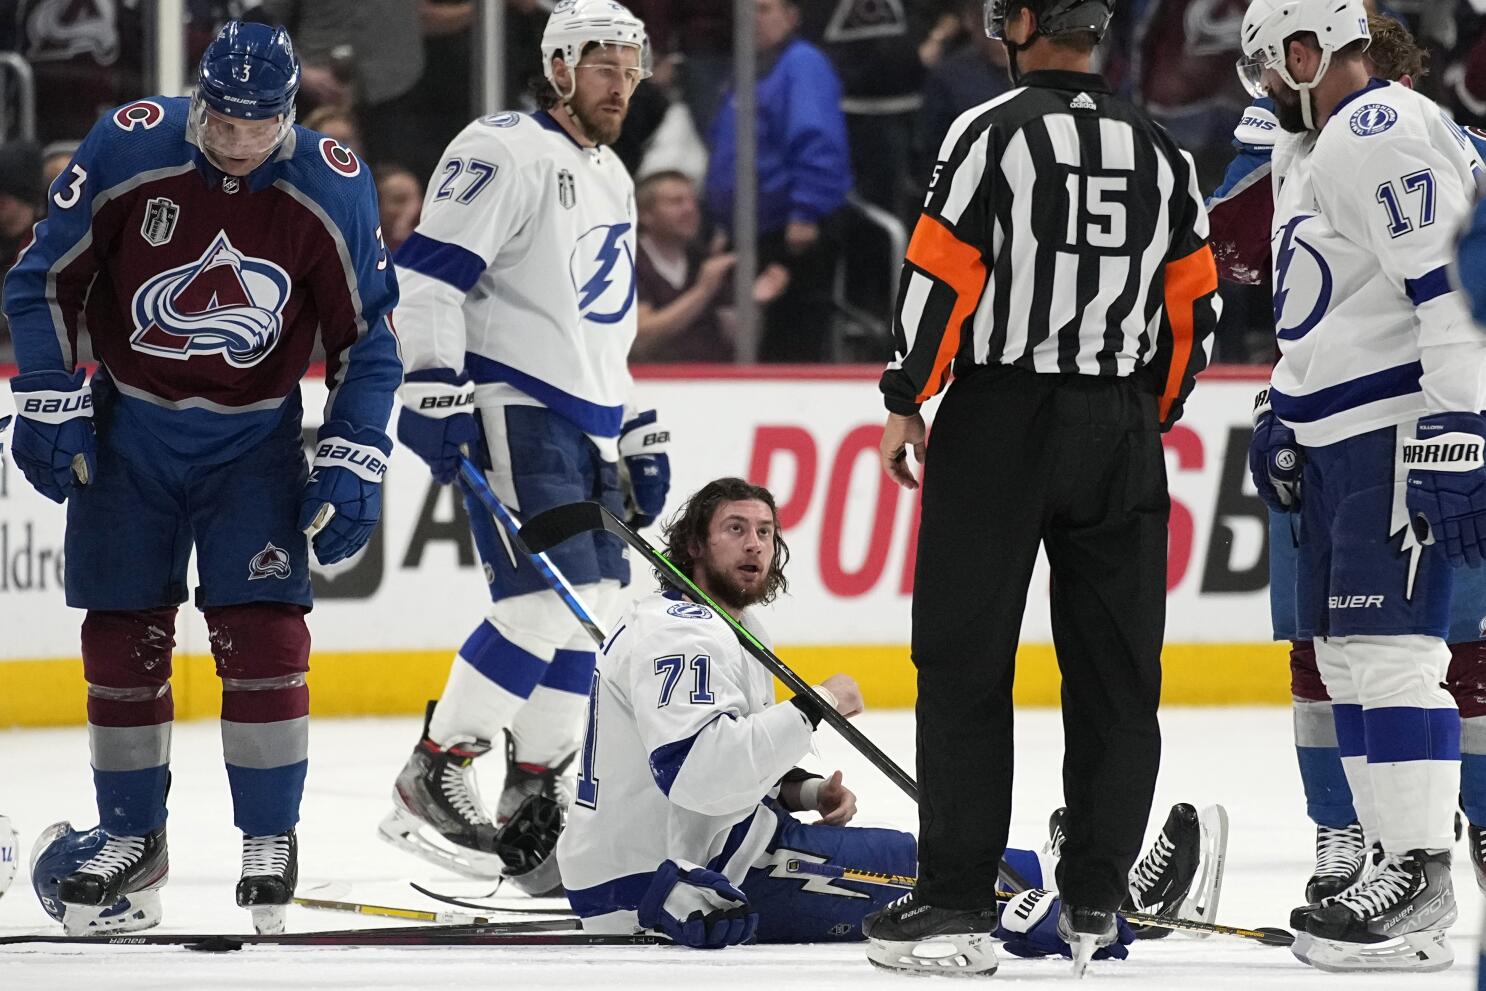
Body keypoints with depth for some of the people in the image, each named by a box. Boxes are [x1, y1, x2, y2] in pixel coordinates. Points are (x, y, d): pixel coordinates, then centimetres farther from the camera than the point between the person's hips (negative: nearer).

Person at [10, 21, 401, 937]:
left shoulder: (333, 191, -14)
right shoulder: (126, 151, -16)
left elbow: (367, 335, -3)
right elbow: (47, 277, -4)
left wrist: (353, 463, -7)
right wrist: (50, 404, -9)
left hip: (255, 439, -1)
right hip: (128, 425, 1)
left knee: (262, 633, -10)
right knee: (123, 637, 4)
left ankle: (271, 842, 2)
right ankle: (131, 840, 18)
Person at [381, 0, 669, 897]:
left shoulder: (612, 181, 21)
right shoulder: (504, 152, -9)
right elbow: (428, 273, -16)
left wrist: (639, 434, 26)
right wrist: (434, 388, -24)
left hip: (588, 428, 9)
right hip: (512, 410, -9)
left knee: (592, 615, 4)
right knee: (545, 604, -18)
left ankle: (532, 807, 11)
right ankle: (432, 780, -9)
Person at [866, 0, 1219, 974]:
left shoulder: (992, 132, -8)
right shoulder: (1161, 151, 7)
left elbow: (941, 276, -11)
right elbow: (1195, 304, 9)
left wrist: (905, 403, -1)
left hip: (999, 421, -4)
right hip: (1121, 438, 4)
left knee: (966, 658, 2)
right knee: (1115, 672, 7)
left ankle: (956, 891, 0)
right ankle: (1096, 895, 6)